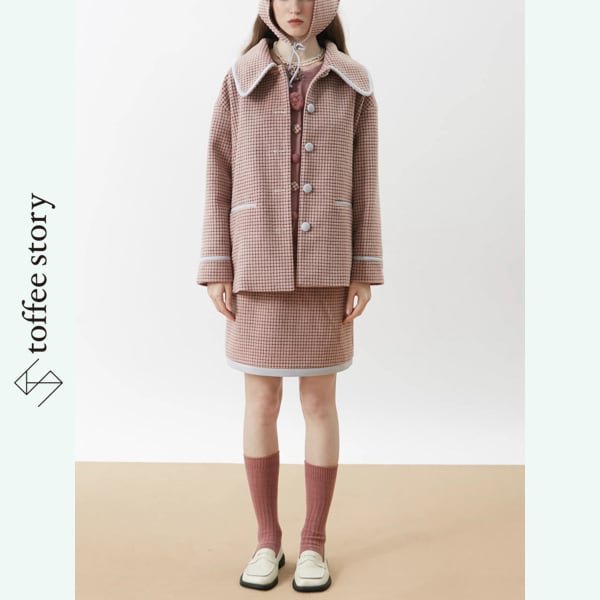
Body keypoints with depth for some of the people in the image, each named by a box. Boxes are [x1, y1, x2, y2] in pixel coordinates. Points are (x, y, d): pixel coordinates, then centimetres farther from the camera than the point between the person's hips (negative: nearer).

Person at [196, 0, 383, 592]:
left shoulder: (353, 83, 6)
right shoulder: (240, 79, 5)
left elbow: (362, 181, 4)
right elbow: (221, 176, 4)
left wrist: (363, 273, -2)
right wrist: (216, 270, -3)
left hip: (324, 265, 0)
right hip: (260, 265, 0)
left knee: (319, 403, 5)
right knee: (260, 404, 5)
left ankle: (314, 542, 22)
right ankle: (267, 539, 24)